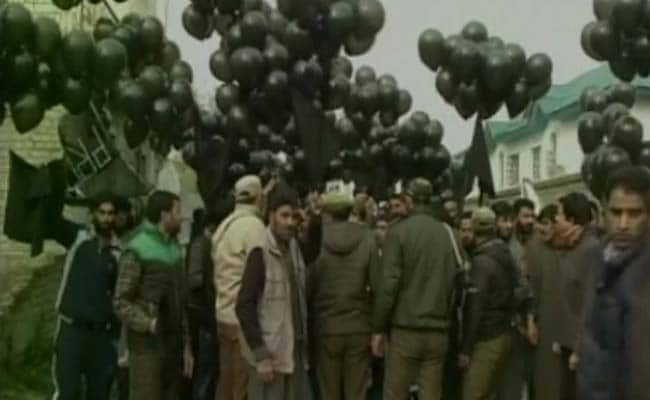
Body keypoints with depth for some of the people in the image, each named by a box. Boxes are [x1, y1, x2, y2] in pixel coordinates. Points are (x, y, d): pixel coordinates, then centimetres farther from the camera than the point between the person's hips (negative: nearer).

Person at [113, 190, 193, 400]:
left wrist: (186, 345, 13)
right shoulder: (137, 251, -10)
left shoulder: (174, 248, 12)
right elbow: (121, 303, -10)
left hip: (173, 345, 7)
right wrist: (148, 323, -23)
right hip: (147, 345, -7)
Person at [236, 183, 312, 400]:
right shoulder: (261, 253, -14)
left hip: (295, 352, 7)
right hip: (270, 354, -7)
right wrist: (260, 355, -18)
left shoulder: (294, 249, 8)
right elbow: (244, 307, -17)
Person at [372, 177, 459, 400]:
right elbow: (455, 283, 3)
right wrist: (446, 318, 12)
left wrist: (379, 328, -4)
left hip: (405, 329, -4)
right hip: (438, 331, 4)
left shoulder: (399, 231, -6)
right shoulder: (447, 233, 6)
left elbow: (388, 283, -10)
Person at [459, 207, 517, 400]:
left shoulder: (481, 261, -15)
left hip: (487, 338, -8)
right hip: (504, 334, 8)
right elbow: (510, 297, 12)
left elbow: (475, 308, -18)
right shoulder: (506, 256, 9)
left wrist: (465, 349, -15)